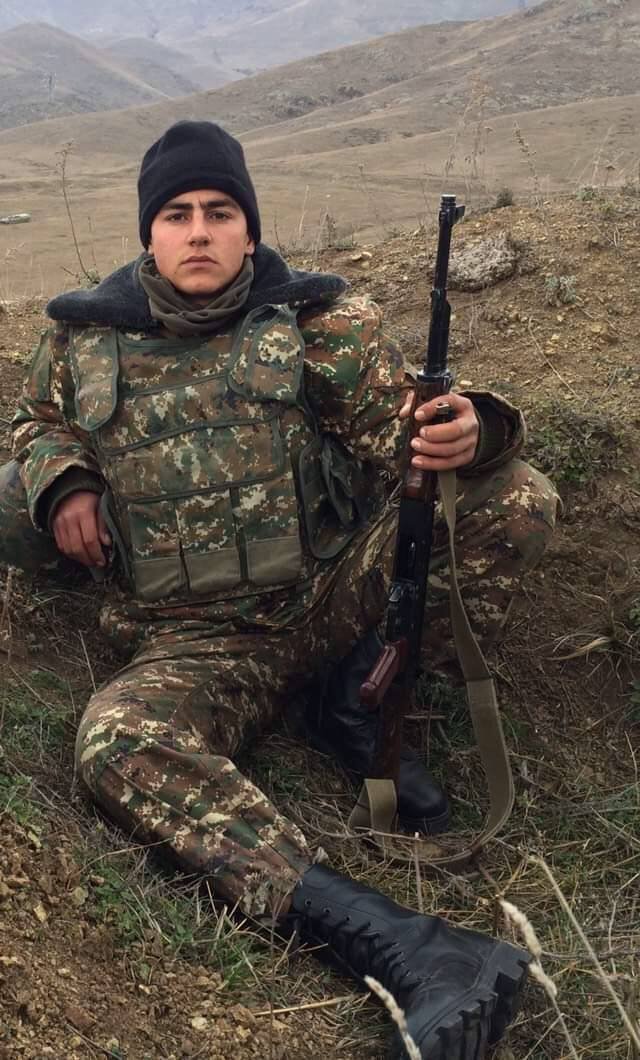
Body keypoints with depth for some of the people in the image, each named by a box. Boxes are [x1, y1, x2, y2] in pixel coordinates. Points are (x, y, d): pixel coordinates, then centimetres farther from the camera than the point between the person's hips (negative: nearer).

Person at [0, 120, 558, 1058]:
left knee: (518, 498, -15)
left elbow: (398, 427, -3)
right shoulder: (86, 340, 5)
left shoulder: (318, 320, 0)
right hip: (200, 644, 0)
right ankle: (399, 947, -44)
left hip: (343, 593, 1)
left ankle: (361, 705, -7)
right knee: (118, 746, -33)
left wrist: (467, 435, -28)